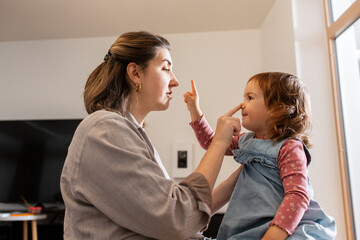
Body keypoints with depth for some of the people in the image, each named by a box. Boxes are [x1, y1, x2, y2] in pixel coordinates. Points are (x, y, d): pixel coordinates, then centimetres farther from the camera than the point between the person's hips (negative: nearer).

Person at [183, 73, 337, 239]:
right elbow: (211, 142, 26)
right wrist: (195, 110, 20)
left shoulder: (289, 148, -12)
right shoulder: (246, 140, 12)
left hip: (290, 226, -6)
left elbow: (298, 196, -20)